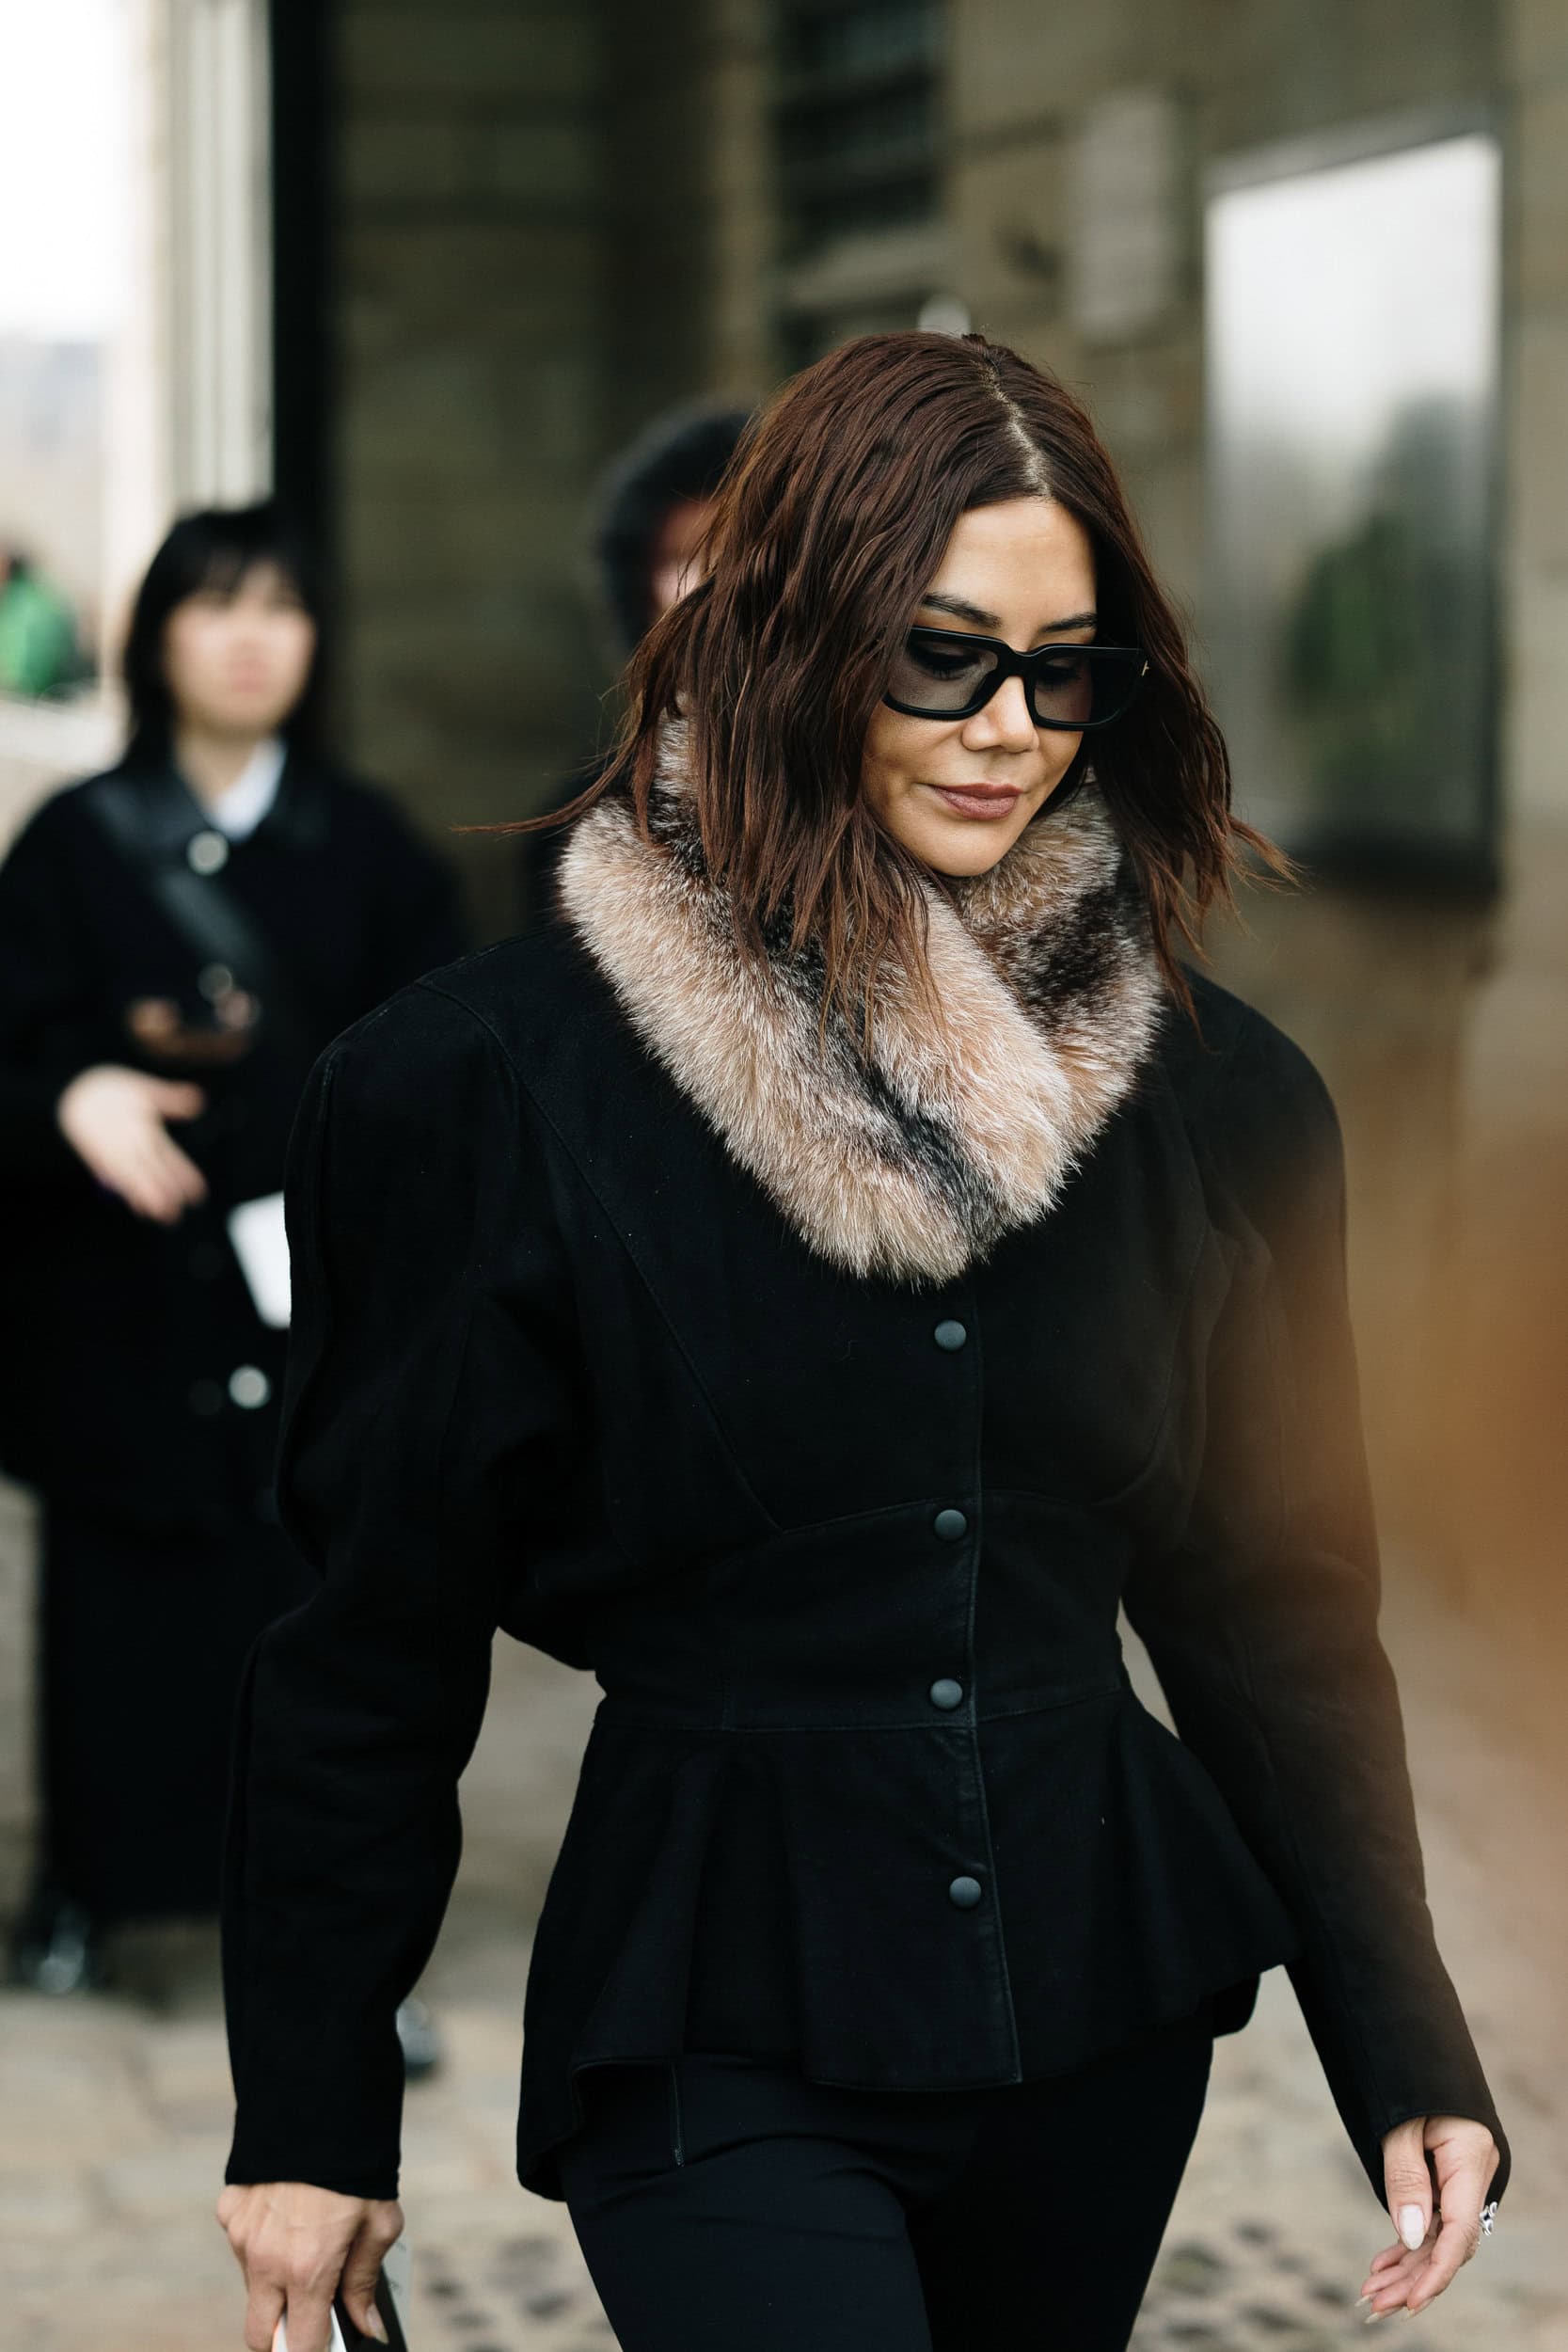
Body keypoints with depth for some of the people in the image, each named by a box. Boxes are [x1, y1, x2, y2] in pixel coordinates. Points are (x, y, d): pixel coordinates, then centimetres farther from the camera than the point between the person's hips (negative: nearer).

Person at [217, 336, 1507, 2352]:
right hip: (722, 2018, -4)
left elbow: (1280, 1602, 10)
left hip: (1102, 1999, 4)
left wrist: (1405, 2053, 5)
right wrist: (312, 2117, 1)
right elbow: (375, 1624, -2)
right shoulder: (485, 1081, -8)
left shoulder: (1213, 1092, 3)